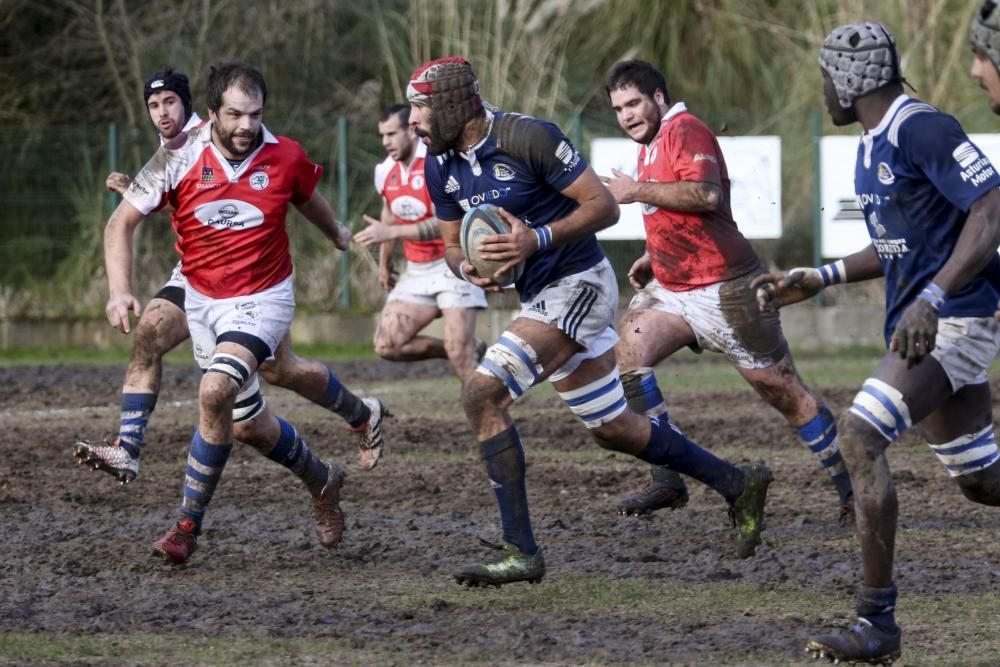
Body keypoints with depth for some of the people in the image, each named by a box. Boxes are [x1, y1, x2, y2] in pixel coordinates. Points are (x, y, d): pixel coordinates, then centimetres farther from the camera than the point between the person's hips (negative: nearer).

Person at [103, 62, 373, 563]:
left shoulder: (285, 157, -12)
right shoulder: (180, 157, -14)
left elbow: (307, 199, 12)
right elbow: (122, 222, -9)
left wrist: (337, 235, 32)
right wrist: (119, 290, -23)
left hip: (262, 299, -3)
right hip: (202, 300, 3)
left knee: (215, 392, -27)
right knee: (248, 425, 10)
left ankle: (189, 524, -15)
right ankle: (321, 480, 40)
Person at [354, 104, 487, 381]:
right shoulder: (386, 171, 3)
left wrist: (391, 232, -34)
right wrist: (384, 262, 30)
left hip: (454, 265, -7)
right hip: (417, 272, 7)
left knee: (459, 354, -16)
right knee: (387, 345, -5)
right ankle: (472, 349, 10)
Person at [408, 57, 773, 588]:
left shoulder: (527, 138, -19)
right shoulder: (442, 166, 3)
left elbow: (603, 206, -17)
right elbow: (453, 245, 13)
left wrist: (537, 239, -28)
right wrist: (467, 268, -10)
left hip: (578, 285, -9)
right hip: (541, 298, 9)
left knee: (483, 393, -20)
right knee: (612, 429, 15)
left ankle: (519, 551, -18)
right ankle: (738, 485, 31)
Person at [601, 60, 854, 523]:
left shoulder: (685, 130, -14)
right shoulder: (649, 145, 16)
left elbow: (706, 194, -31)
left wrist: (636, 191, -26)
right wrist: (651, 257, 17)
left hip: (725, 290, -9)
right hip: (670, 289, 9)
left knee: (783, 391, -4)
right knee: (626, 352, -13)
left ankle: (851, 491, 7)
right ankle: (667, 481, -13)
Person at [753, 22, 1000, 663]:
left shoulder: (922, 129, -17)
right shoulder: (874, 143, 14)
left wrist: (930, 299, -33)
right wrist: (821, 278, 22)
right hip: (922, 324, 10)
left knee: (861, 434, -20)